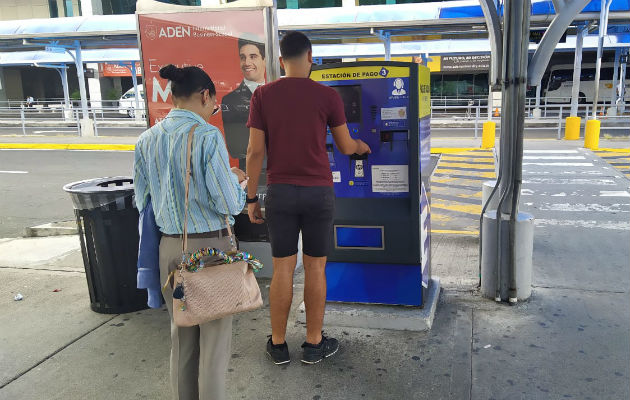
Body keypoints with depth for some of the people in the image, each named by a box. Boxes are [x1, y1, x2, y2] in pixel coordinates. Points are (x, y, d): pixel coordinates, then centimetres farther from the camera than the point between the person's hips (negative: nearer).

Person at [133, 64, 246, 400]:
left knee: (181, 331, 20)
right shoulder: (207, 136, -16)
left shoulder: (147, 140, 2)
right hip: (210, 245, -6)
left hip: (169, 246, 6)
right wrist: (234, 179, 3)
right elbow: (229, 205, -17)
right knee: (214, 333, 9)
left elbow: (142, 200, 8)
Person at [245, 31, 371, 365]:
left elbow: (255, 151, -4)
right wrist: (362, 146, 29)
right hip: (319, 192, -1)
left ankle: (278, 345, 20)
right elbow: (346, 146, 6)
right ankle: (314, 344, 20)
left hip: (280, 192, 1)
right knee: (315, 267, 9)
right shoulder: (327, 96, -2)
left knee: (282, 268, 8)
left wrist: (251, 197, 4)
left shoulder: (263, 95, -1)